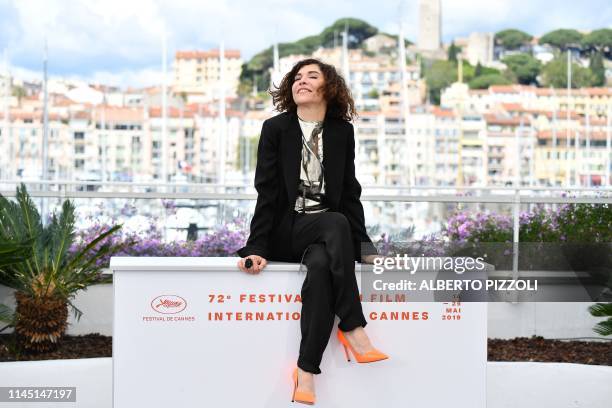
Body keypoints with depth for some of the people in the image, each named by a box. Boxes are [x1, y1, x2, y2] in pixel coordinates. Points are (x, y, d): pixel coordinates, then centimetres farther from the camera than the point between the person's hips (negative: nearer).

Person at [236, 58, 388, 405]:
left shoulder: (342, 131, 8)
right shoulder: (275, 128, 1)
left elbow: (350, 192, 9)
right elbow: (267, 192, -4)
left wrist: (363, 245, -2)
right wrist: (258, 247, -13)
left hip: (327, 231, 2)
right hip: (286, 231, -2)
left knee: (321, 266, -35)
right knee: (336, 223, -35)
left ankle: (307, 370, -34)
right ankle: (353, 328, -30)